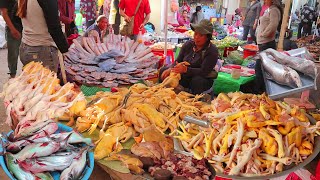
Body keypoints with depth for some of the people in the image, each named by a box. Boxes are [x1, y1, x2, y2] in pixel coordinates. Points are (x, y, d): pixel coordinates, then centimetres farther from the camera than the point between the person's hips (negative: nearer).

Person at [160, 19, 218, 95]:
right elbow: (178, 61, 1)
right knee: (163, 70, -5)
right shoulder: (188, 44, -1)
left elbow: (204, 72, -25)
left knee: (197, 81, -39)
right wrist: (170, 69, -22)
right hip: (185, 77, 5)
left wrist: (185, 69, -39)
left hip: (203, 78, -5)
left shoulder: (212, 51, -17)